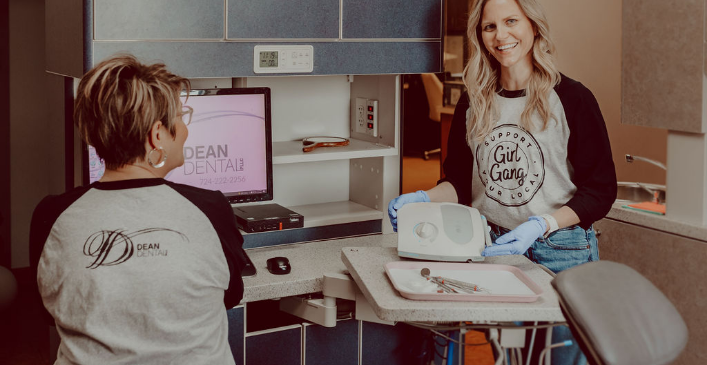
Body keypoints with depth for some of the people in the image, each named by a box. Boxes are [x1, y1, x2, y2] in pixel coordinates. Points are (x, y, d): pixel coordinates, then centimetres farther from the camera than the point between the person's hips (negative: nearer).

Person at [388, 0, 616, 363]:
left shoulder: (571, 98, -5)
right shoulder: (473, 103, 7)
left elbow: (600, 190, -6)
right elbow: (460, 181, 13)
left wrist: (541, 224, -19)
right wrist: (425, 199, -7)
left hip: (561, 251, -3)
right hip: (490, 247, 3)